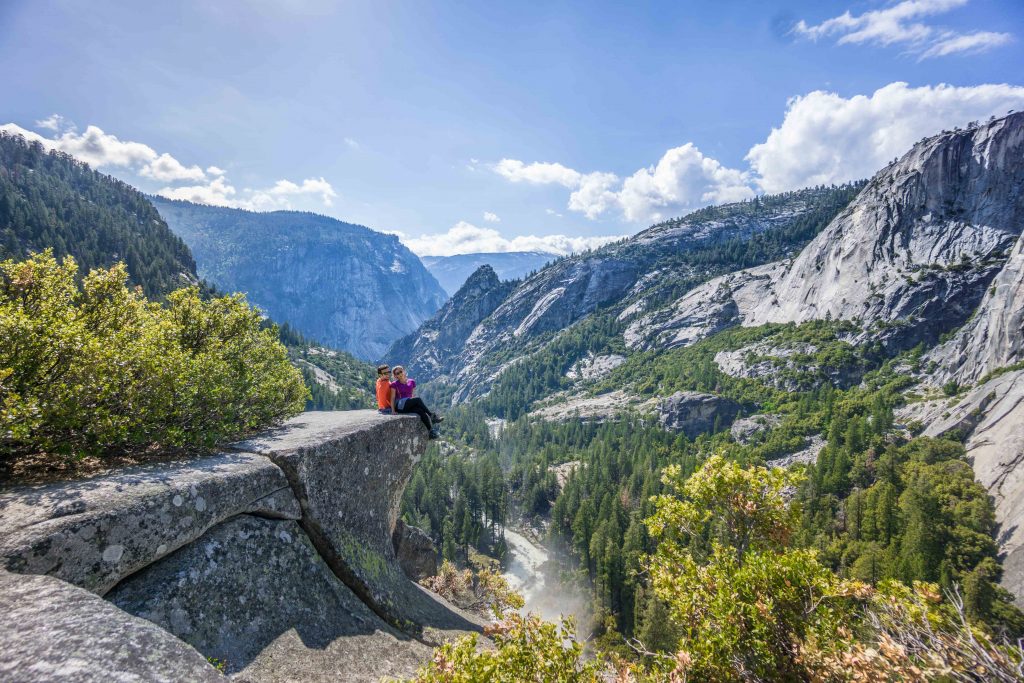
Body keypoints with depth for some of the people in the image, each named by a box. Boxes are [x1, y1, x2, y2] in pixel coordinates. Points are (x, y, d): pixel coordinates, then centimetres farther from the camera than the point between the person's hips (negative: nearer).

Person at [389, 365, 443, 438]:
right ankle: (432, 415, -30)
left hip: (409, 406, 4)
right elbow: (392, 398, 0)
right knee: (418, 399, -30)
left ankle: (432, 430, -40)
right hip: (400, 406, -4)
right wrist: (393, 411, -11)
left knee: (421, 411, -31)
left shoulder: (411, 382, 17)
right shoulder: (394, 384, 5)